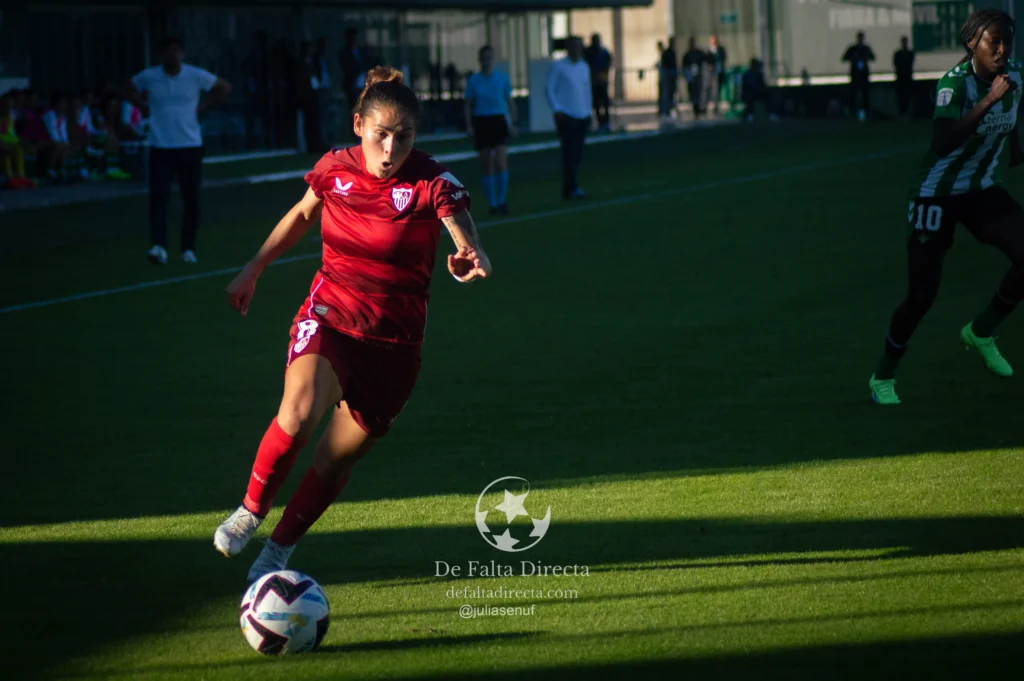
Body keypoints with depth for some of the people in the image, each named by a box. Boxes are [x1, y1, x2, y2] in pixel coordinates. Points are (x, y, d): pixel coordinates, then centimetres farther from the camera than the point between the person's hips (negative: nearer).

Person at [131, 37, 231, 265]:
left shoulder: (196, 76, -2)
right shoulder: (148, 77, -2)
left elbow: (224, 87, 11)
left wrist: (202, 106, 1)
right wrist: (143, 105, 2)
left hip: (190, 146, 1)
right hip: (160, 148, -1)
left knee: (191, 200, 4)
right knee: (158, 197, -15)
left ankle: (188, 248, 17)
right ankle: (159, 247, -21)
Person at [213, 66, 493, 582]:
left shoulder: (433, 185, -16)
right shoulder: (335, 169, -5)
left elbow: (472, 249, -31)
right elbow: (302, 215, 17)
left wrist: (471, 262, -55)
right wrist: (253, 269, 20)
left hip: (393, 342, -1)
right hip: (329, 316, 1)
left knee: (336, 460, 3)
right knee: (299, 413, -27)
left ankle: (278, 551, 26)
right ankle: (251, 510, -3)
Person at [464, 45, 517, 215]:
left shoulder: (502, 78, 4)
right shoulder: (473, 81, 3)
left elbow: (510, 101, 10)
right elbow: (468, 104, 6)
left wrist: (513, 123, 3)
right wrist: (469, 125, -5)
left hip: (499, 122, -1)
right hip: (481, 122, 1)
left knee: (501, 163, -14)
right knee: (487, 167, 2)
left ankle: (502, 201, -1)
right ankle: (492, 204, 10)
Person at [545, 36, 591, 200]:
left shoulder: (584, 67, 17)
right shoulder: (558, 67, -1)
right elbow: (548, 89, -3)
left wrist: (588, 111, 16)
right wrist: (557, 110, -10)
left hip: (582, 117, 6)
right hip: (566, 117, -6)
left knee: (577, 155, 5)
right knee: (570, 153, -12)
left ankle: (567, 189, 11)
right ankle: (572, 188, -15)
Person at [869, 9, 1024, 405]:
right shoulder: (955, 83, -25)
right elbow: (942, 144, -41)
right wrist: (989, 100, -43)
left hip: (984, 192, 6)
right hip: (937, 194, -6)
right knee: (922, 294, -8)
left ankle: (981, 333, 11)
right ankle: (883, 377, 15)